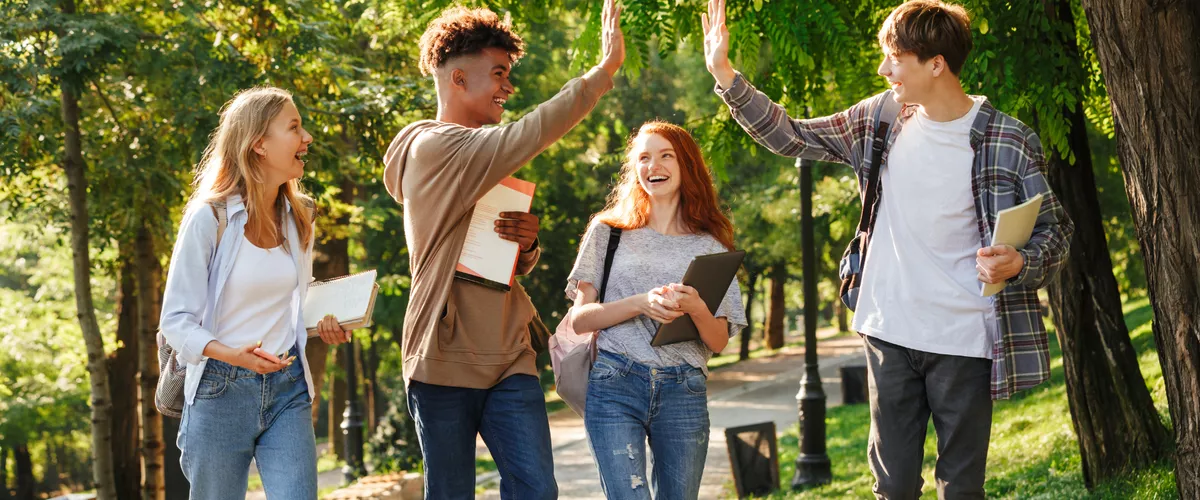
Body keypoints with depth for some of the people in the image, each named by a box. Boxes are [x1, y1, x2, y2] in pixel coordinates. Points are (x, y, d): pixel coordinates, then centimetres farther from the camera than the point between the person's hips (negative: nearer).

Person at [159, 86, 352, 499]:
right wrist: (231, 354, -27)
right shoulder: (209, 217, -9)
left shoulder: (298, 219, 8)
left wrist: (323, 325, 1)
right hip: (221, 391, -4)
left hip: (287, 388, 4)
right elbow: (176, 320, -10)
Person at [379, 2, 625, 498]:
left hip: (508, 360, 7)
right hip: (445, 360, -7)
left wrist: (526, 242, -2)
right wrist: (606, 70, -16)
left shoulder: (485, 162, 17)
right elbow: (533, 132, -21)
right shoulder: (432, 147, -10)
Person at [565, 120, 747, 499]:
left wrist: (697, 309, -14)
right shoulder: (609, 232, 10)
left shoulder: (709, 246, 11)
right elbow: (580, 318, 3)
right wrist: (640, 304, -13)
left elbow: (719, 341, 8)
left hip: (683, 392, 2)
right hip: (614, 384, -2)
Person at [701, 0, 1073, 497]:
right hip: (890, 333, 4)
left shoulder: (1008, 141, -9)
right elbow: (791, 136, 11)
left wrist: (1019, 263, -24)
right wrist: (723, 72, 4)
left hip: (964, 341, -4)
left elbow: (1054, 229, -2)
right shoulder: (883, 118, 3)